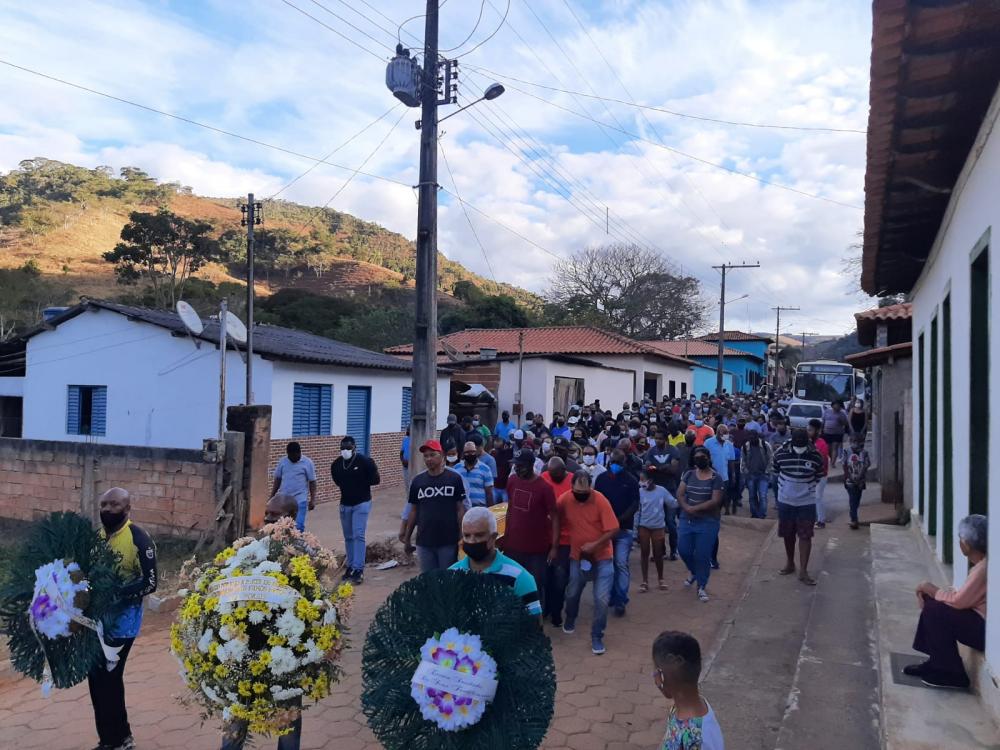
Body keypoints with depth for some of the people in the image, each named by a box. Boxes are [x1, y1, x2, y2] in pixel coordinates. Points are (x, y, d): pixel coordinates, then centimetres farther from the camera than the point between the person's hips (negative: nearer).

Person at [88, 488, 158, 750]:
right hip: (95, 619, 7)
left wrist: (115, 593, -26)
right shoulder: (96, 535, 6)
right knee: (97, 678, 14)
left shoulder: (139, 539, -14)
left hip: (121, 622, -7)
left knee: (108, 680, -2)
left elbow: (150, 582, -16)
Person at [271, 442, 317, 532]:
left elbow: (312, 482, -3)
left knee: (298, 526, -11)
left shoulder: (307, 463, -5)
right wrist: (272, 497, 11)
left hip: (300, 500, -4)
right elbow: (277, 480, 12)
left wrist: (313, 499, -8)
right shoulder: (282, 461, 5)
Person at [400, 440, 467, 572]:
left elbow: (460, 509, -1)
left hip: (448, 541, -3)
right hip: (424, 541, 3)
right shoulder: (417, 481, 4)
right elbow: (414, 511, 10)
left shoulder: (454, 478, -4)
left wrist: (462, 537, -4)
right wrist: (407, 537, 9)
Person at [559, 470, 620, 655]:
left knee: (602, 599, -9)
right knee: (572, 593, 14)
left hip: (602, 557, -3)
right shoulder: (565, 499, -11)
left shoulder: (601, 500, -20)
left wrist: (595, 544, -26)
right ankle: (570, 620, 45)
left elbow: (613, 529, -19)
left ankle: (597, 637, 9)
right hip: (578, 556, 3)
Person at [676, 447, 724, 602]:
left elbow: (715, 501, -15)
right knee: (683, 550, 6)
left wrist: (694, 508, -17)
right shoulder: (689, 474, 6)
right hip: (686, 520, 4)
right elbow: (680, 494, 0)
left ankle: (702, 586, 17)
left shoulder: (716, 478, -8)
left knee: (703, 555, 0)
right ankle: (694, 572, 37)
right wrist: (687, 508, -18)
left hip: (707, 523, -4)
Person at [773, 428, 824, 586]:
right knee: (788, 534, 14)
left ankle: (803, 571, 5)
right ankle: (790, 564, 32)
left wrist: (806, 488, 8)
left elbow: (818, 478, 4)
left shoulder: (815, 456, -13)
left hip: (807, 502, -1)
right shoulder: (780, 453, -12)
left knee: (805, 536, -2)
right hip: (785, 501, 1)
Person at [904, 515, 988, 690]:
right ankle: (936, 663, 11)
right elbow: (964, 597, 8)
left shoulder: (985, 567, -25)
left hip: (986, 628, -10)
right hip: (980, 618, 10)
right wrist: (933, 592, -4)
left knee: (935, 611, -18)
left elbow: (959, 601, -24)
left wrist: (932, 590, -8)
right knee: (931, 602, 6)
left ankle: (953, 674, -4)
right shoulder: (983, 562, 7)